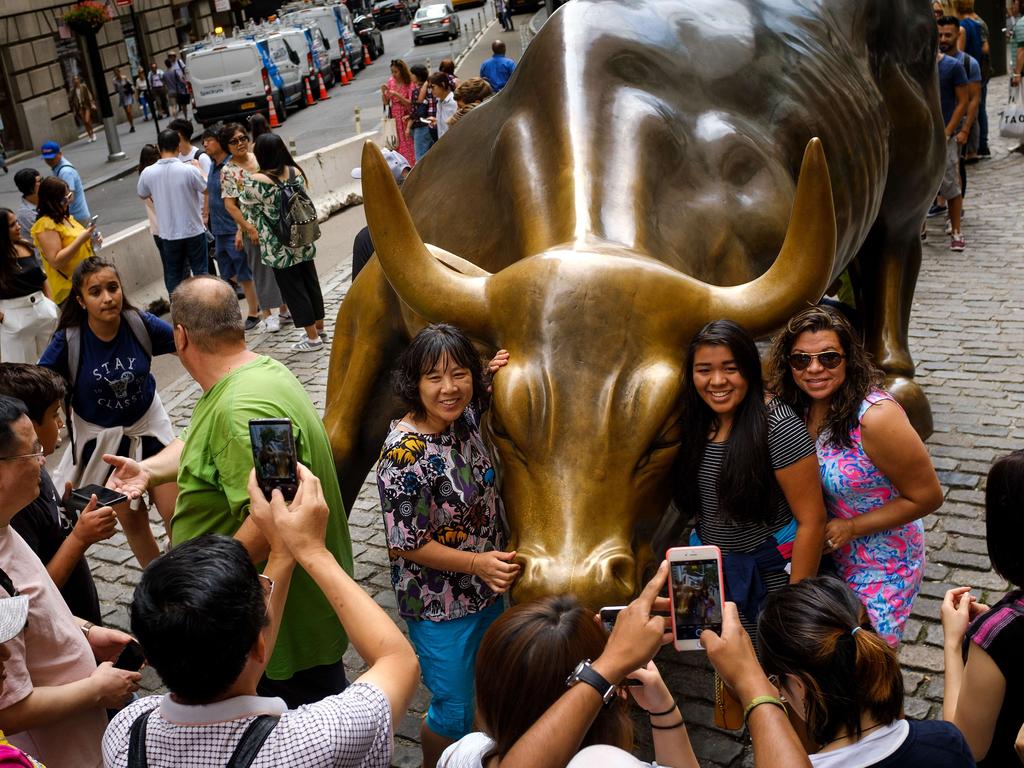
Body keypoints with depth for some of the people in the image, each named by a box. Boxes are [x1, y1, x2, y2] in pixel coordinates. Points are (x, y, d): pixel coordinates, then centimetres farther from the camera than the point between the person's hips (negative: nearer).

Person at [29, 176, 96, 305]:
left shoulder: (65, 217, 9)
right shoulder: (45, 225, -18)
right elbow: (55, 261, -24)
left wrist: (89, 240, 2)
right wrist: (80, 239, -27)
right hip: (69, 287, -9)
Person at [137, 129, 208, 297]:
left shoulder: (148, 173, -8)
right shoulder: (189, 170, -18)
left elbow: (142, 195, 11)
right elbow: (205, 189, 1)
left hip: (168, 234, 2)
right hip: (194, 231, -2)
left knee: (173, 275, 13)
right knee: (200, 272, 10)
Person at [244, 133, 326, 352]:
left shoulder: (256, 181, -16)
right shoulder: (295, 172, -2)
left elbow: (247, 209, -1)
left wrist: (252, 230, 20)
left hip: (278, 249, -5)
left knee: (293, 290, 6)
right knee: (311, 283, 18)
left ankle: (312, 338, 13)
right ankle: (319, 329, 31)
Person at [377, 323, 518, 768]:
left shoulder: (466, 420, -7)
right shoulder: (404, 454, -28)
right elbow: (408, 545, -22)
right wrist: (477, 563, -28)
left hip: (488, 589, 8)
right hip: (440, 605, -7)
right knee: (455, 709, 10)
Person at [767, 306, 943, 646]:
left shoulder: (875, 417, -28)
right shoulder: (799, 408, -7)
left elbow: (927, 497, -19)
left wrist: (851, 527, -21)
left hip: (882, 567, -6)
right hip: (832, 556, 6)